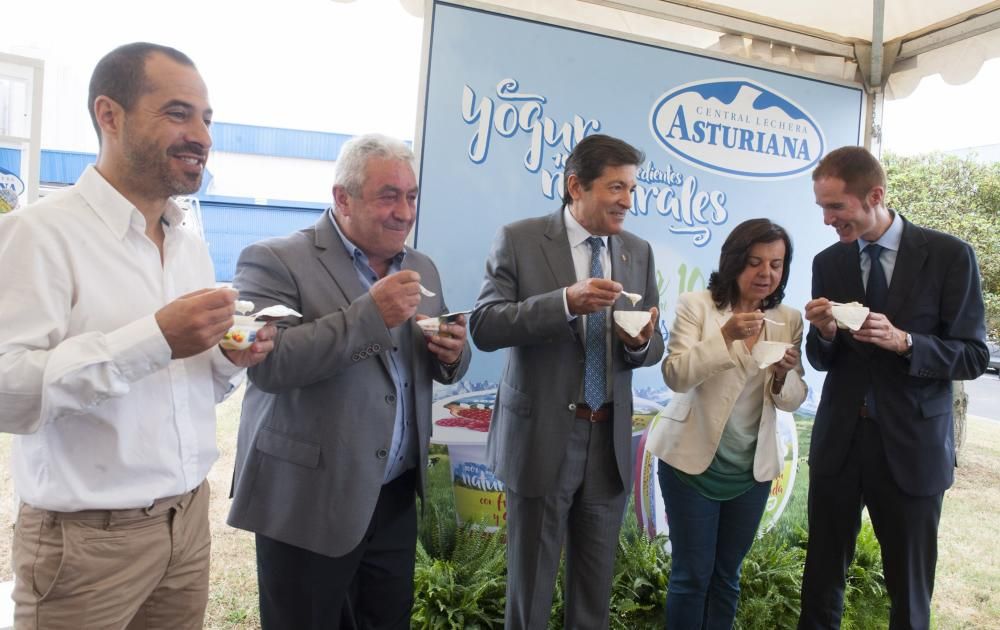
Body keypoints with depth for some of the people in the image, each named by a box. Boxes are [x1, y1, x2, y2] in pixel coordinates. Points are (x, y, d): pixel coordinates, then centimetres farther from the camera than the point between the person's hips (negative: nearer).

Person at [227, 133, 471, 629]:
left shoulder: (421, 268, 9)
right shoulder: (274, 262, -10)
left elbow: (441, 366, 15)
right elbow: (266, 364, -22)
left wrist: (453, 354, -8)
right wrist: (370, 313, -26)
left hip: (396, 496, 6)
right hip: (308, 500, -5)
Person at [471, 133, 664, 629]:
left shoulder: (639, 252, 6)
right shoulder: (520, 240, -7)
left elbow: (654, 346, 8)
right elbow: (484, 327, -16)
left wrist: (640, 342, -16)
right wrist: (566, 301, -28)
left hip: (609, 440, 4)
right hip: (542, 436, -4)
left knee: (596, 584, 18)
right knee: (530, 583, 13)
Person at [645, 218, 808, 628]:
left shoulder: (789, 320, 2)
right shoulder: (696, 305, -9)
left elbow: (794, 399, 1)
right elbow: (675, 376, -18)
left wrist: (783, 375, -21)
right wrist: (725, 336, -29)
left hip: (752, 467, 4)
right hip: (693, 460, -3)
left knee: (727, 575, 16)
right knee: (692, 574, 5)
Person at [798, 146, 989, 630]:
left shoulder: (949, 255, -7)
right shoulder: (827, 263, 3)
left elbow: (973, 357, -7)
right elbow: (821, 361, 7)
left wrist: (904, 341, -24)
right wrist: (825, 333, -15)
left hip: (912, 444, -2)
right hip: (838, 440, 3)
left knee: (909, 587, 11)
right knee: (822, 575, 11)